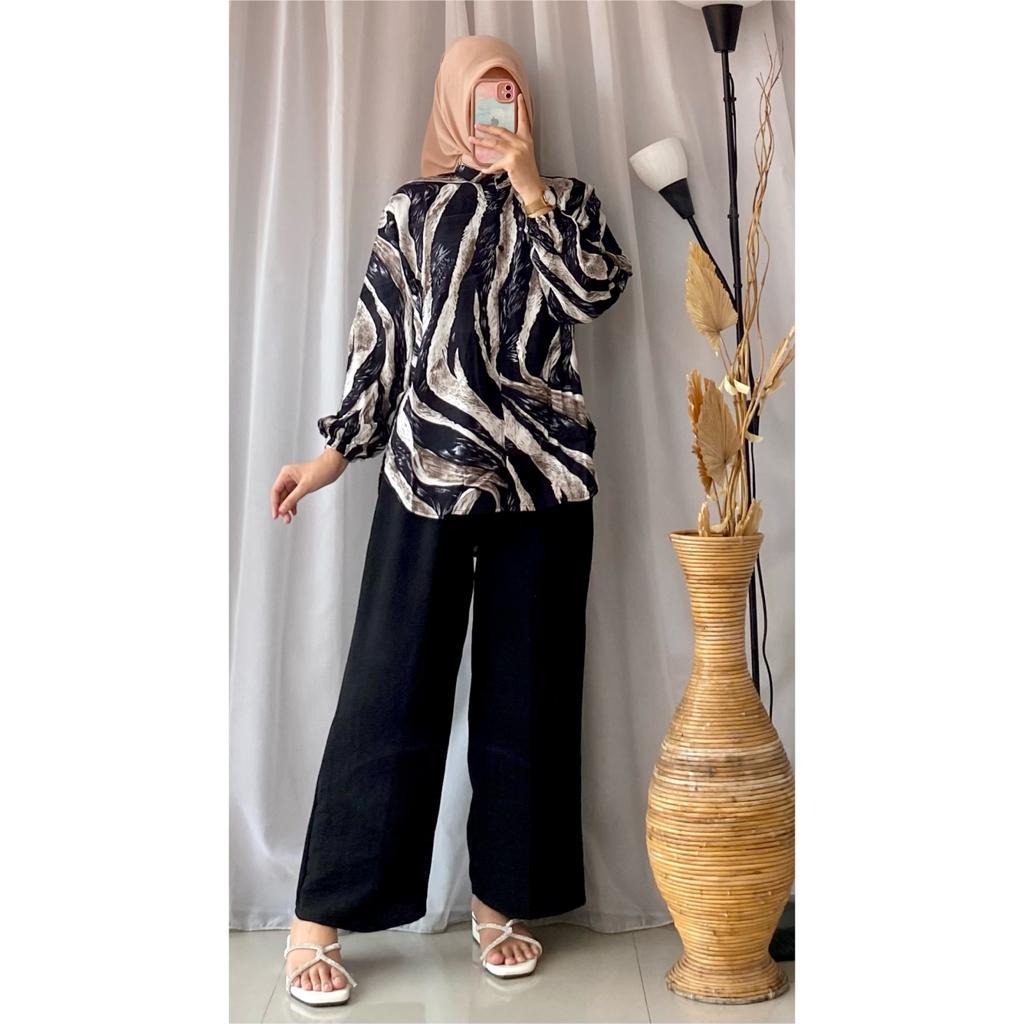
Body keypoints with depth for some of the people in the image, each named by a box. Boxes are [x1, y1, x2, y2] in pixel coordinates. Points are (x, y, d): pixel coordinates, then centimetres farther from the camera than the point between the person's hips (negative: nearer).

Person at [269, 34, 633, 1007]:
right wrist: (333, 453, 4)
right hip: (429, 471, -2)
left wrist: (530, 187, -4)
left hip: (546, 478, 2)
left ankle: (500, 899, 19)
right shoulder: (416, 208, 11)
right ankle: (317, 917, 7)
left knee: (527, 693, 5)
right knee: (389, 689, -3)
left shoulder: (566, 197, 16)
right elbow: (379, 341, 8)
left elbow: (593, 289, -3)